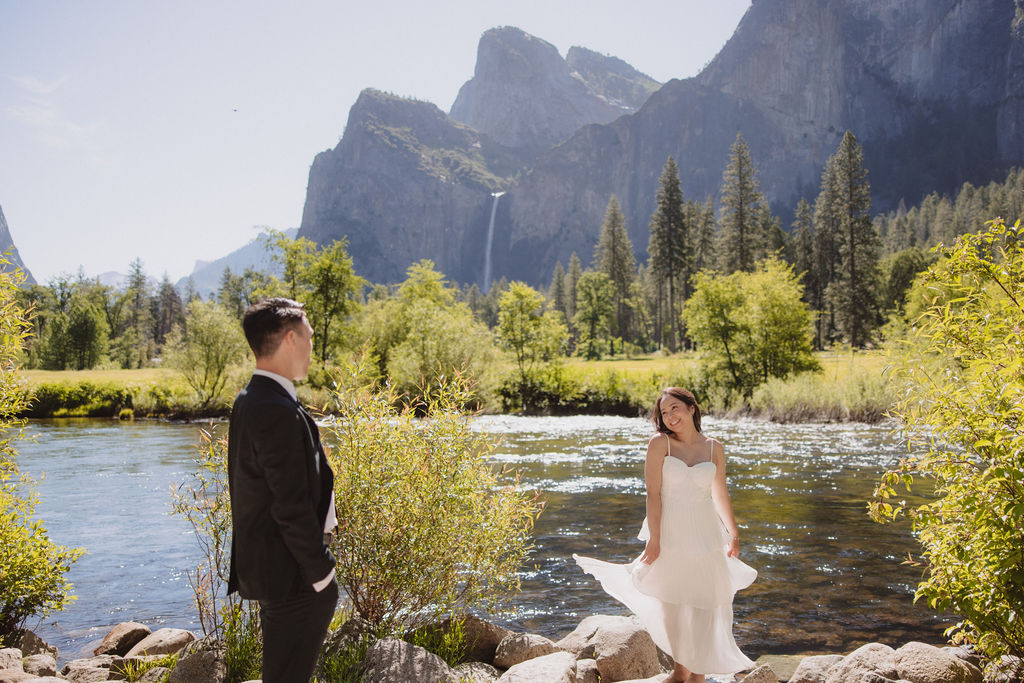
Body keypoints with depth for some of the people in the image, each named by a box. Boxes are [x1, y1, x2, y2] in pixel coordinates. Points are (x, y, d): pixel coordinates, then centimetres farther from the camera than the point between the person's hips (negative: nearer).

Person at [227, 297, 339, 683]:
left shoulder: (250, 401, 8)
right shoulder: (278, 412, -24)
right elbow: (292, 507, -24)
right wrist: (321, 572, -15)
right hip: (291, 577, -10)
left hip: (263, 562, 10)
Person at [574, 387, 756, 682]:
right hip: (669, 533, -1)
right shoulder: (659, 443, -7)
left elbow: (720, 494, 13)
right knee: (671, 604, 11)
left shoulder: (714, 448, 0)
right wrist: (654, 538, -13)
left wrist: (733, 534, 20)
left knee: (704, 603, 4)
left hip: (705, 535, 1)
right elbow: (653, 493, -10)